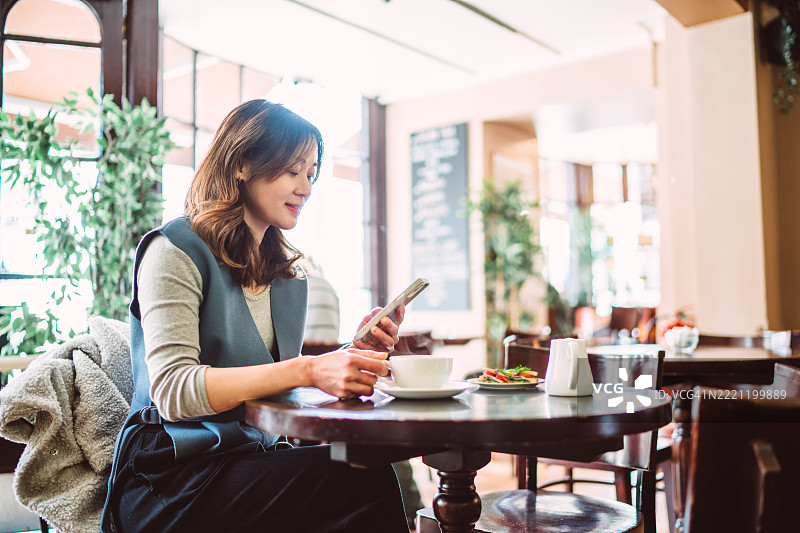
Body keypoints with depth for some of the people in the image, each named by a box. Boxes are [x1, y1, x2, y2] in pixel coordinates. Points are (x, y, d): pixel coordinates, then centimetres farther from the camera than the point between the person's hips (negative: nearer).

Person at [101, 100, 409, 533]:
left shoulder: (285, 273, 15)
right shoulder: (176, 250, -7)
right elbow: (173, 391, -20)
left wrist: (353, 352, -3)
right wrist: (306, 370, -28)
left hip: (258, 459, 6)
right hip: (169, 479, -6)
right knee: (363, 479, -28)